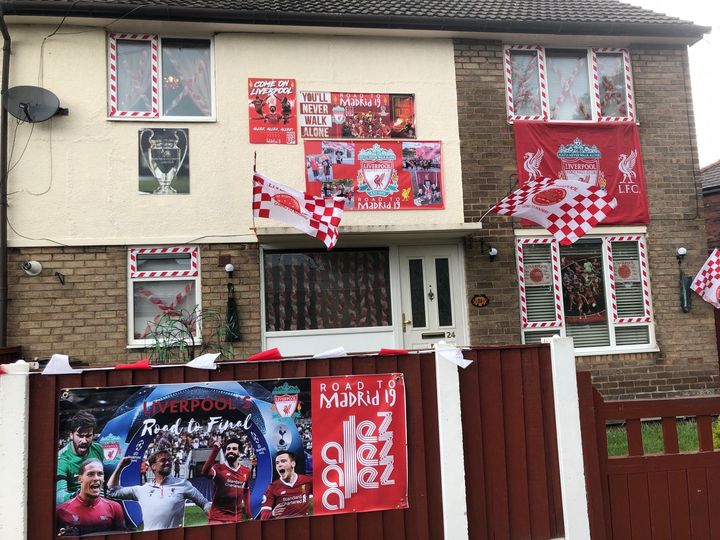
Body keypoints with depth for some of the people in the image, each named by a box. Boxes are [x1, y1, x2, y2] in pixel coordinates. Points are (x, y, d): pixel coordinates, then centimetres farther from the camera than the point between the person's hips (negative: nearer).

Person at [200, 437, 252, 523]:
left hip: (237, 518, 4)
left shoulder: (246, 471, 5)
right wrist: (215, 450, -32)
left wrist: (248, 515, 12)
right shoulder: (219, 468, -8)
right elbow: (205, 472, -31)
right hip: (217, 518, -4)